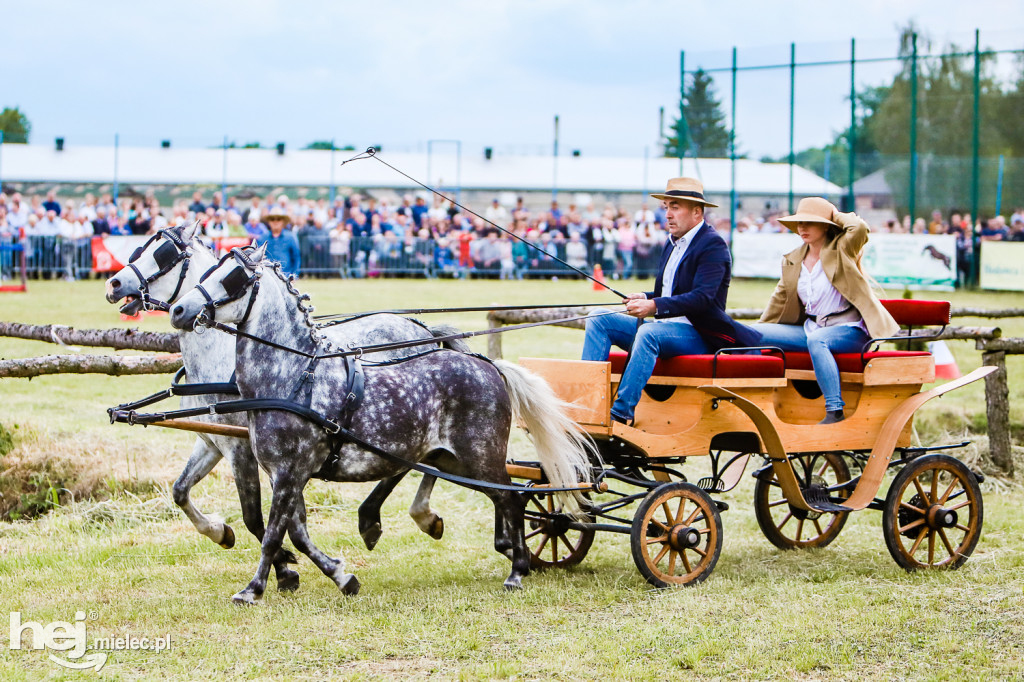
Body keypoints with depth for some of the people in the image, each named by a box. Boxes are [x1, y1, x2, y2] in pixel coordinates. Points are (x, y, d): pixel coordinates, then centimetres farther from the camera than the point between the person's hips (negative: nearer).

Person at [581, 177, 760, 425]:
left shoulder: (712, 245, -10)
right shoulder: (672, 243, 18)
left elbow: (702, 297, -22)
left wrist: (655, 306, -31)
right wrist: (644, 299, -1)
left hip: (698, 334, -9)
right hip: (663, 327, 9)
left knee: (648, 333, -38)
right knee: (598, 318, -4)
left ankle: (620, 415, -42)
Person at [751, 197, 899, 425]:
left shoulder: (842, 250, -3)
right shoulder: (792, 260, 14)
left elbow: (860, 228, -24)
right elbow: (780, 300, 22)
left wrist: (837, 216, -4)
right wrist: (757, 331, 19)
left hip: (848, 330, -7)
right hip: (811, 328, 7)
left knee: (816, 340, -40)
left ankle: (835, 411, -41)